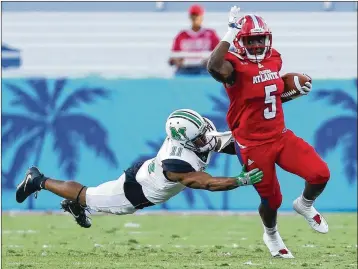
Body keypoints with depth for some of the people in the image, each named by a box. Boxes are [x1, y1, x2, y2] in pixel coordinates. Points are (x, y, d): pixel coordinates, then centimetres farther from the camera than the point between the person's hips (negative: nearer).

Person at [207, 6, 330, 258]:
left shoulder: (274, 59, 5)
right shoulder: (235, 65, -17)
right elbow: (214, 67, -42)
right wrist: (231, 32, -41)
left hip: (281, 136, 5)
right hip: (254, 145, -5)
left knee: (320, 174, -11)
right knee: (272, 199, 5)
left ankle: (305, 205, 23)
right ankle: (271, 235, 39)